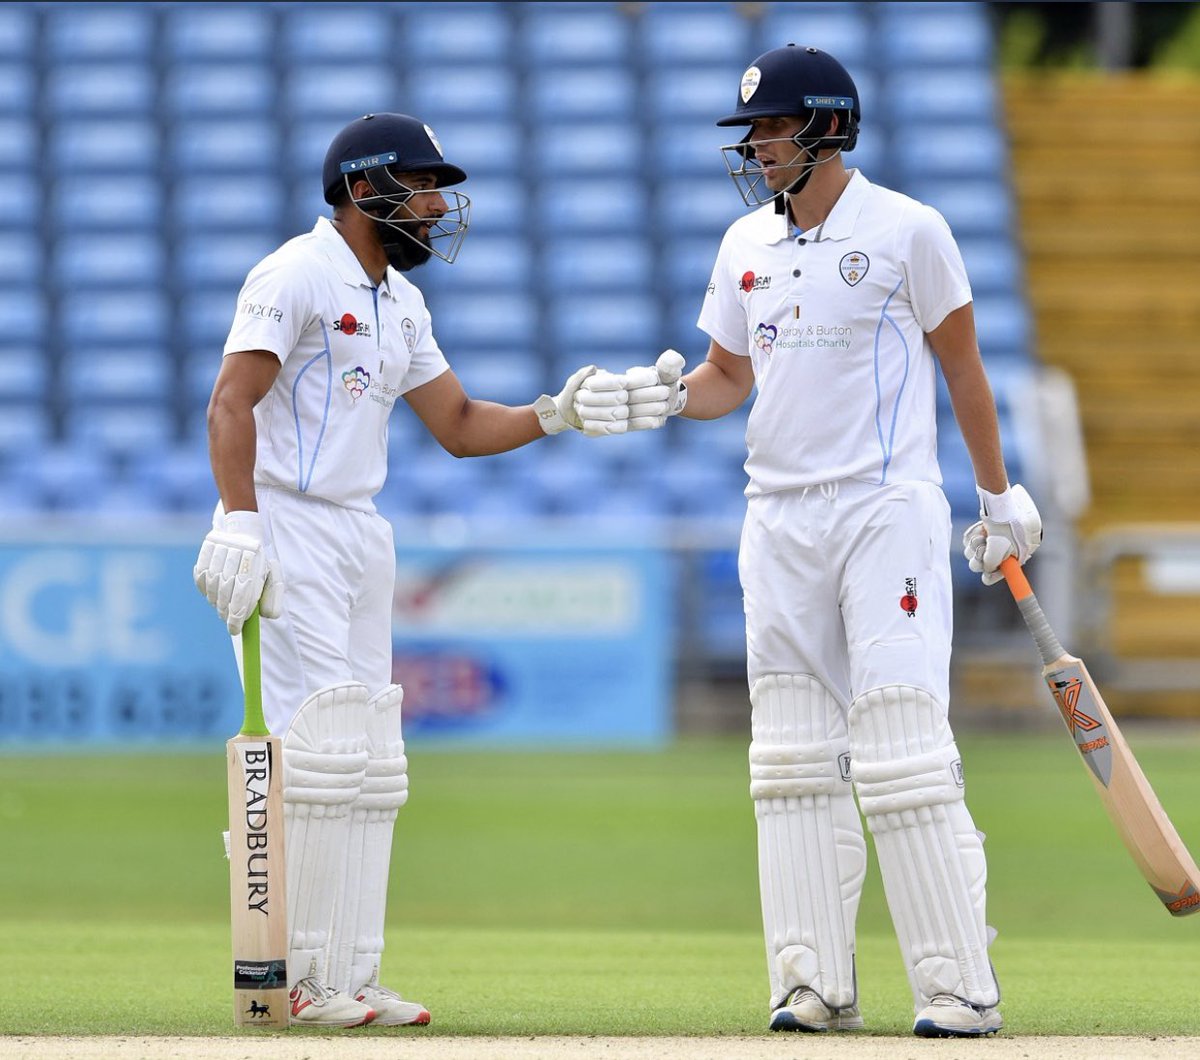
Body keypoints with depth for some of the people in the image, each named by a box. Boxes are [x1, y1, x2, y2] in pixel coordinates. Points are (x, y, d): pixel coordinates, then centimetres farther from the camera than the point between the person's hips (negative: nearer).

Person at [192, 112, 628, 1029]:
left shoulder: (400, 302, 18)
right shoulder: (297, 275, -10)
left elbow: (460, 426, 19)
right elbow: (231, 404, -18)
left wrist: (557, 414, 3)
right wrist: (238, 524, -29)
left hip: (362, 539, 9)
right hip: (286, 529, -9)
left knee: (369, 766, 7)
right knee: (318, 749, -14)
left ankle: (353, 978, 11)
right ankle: (306, 979, -12)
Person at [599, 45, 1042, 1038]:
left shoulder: (908, 232, -4)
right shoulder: (746, 245, 11)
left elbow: (962, 365, 2)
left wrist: (999, 498, 5)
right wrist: (673, 396, -3)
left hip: (889, 510, -6)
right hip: (779, 523, 6)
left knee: (905, 750, -12)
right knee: (794, 759, 4)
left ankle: (959, 986, -9)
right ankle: (816, 983, 8)